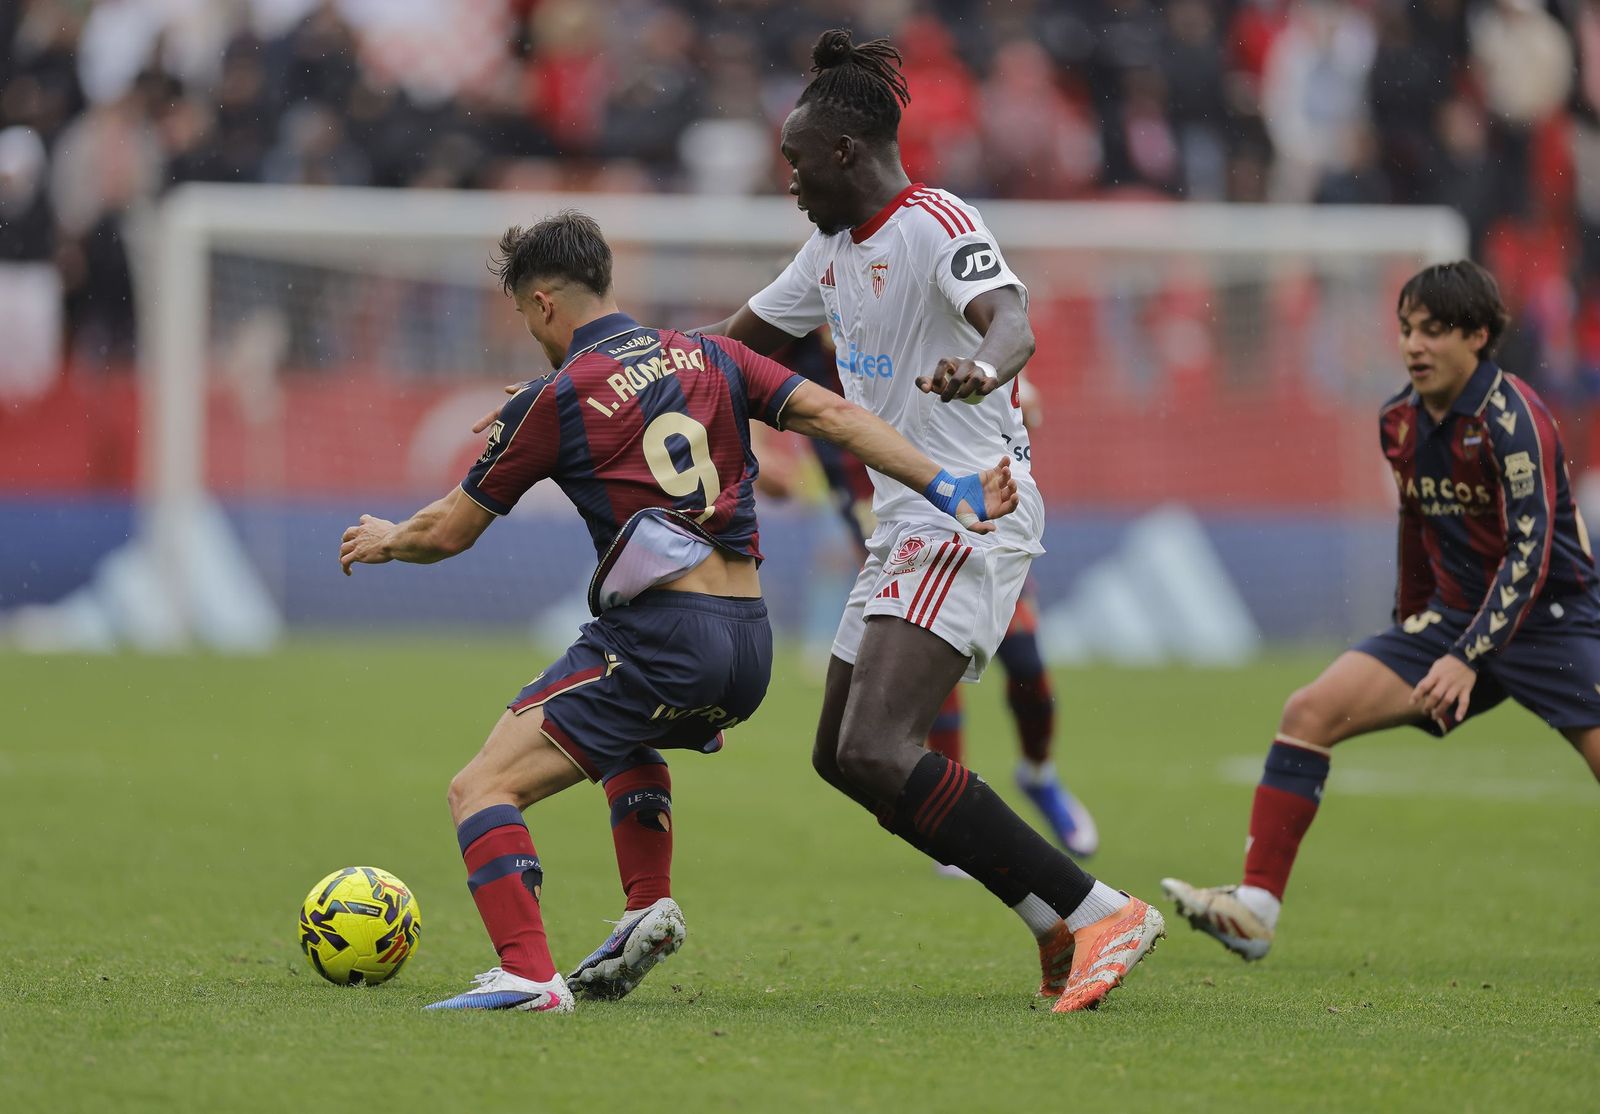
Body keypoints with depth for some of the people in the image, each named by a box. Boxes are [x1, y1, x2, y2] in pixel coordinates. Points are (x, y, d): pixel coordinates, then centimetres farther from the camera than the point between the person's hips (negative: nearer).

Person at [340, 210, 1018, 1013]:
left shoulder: (554, 400, -1)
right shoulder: (708, 358, 13)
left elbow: (449, 531, 8)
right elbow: (832, 416, 4)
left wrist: (385, 541, 29)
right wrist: (948, 491, 3)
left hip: (659, 639, -7)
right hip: (749, 646, 7)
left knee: (482, 791, -8)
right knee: (630, 736, 40)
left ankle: (528, 974, -27)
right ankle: (649, 907, 25)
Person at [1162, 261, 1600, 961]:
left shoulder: (1511, 418, -19)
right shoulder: (1401, 423, 4)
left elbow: (1531, 553, -26)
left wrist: (1468, 658, -33)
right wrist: (1410, 630, 26)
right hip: (1454, 616, 6)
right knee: (1310, 711, -9)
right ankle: (1254, 909, -11)